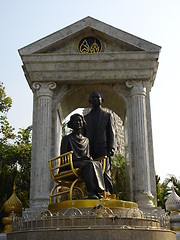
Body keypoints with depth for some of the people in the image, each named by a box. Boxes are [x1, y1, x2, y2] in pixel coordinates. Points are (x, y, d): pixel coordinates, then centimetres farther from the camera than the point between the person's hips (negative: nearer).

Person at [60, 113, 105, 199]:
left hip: (85, 164, 5)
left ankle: (97, 192, -42)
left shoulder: (86, 140, 26)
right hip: (71, 165, -5)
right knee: (89, 164, -35)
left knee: (97, 163, -29)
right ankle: (91, 192, -46)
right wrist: (79, 158, -13)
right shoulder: (67, 138, 10)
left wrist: (90, 158, -2)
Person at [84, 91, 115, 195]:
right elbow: (84, 135, 18)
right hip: (90, 150, 2)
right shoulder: (86, 117, 22)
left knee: (105, 172, -12)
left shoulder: (107, 115, 16)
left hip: (103, 148, -2)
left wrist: (111, 147, -6)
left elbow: (111, 133, 8)